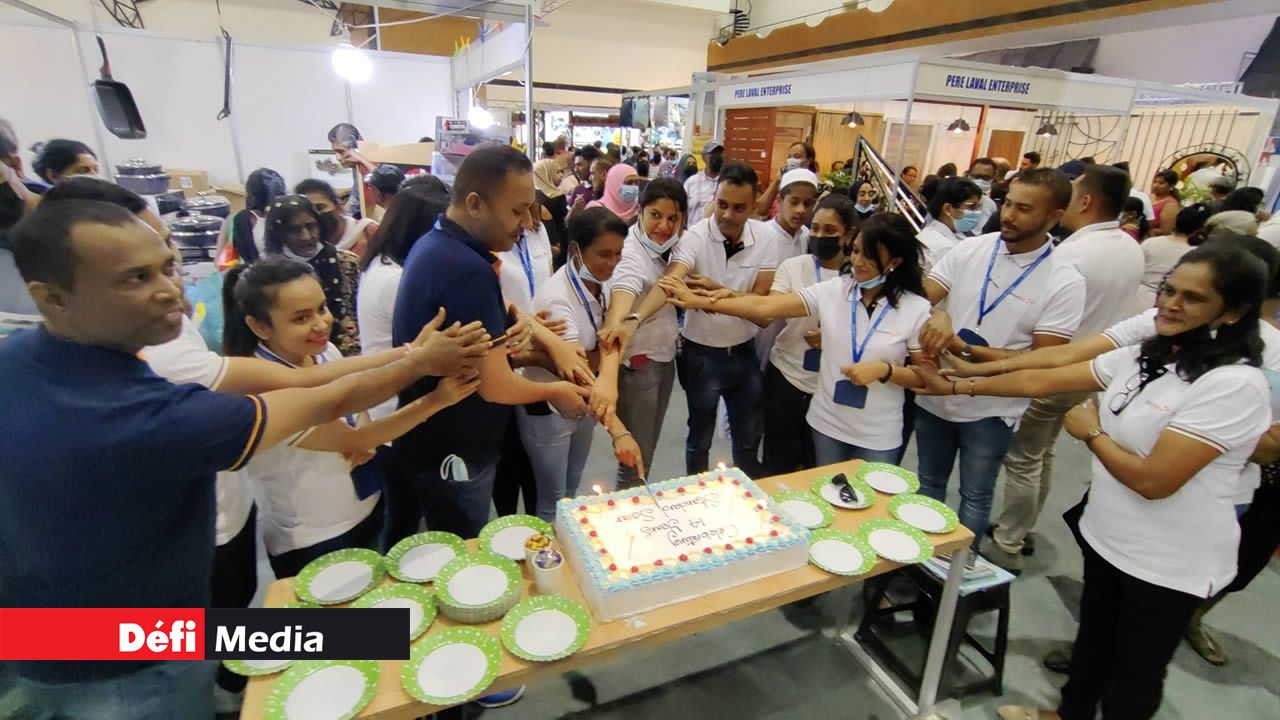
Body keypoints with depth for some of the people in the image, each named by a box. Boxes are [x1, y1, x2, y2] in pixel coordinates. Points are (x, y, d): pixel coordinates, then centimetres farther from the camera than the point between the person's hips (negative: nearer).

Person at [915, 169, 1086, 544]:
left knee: (974, 498, 14)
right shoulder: (969, 249, -5)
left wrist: (963, 348, -25)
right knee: (929, 484, 21)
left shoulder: (1065, 282, -13)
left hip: (991, 409, -3)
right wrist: (937, 316, -31)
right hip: (935, 395, 3)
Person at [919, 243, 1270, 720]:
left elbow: (1154, 480, -28)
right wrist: (955, 386, 3)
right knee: (1093, 639, 27)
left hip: (1169, 565, -7)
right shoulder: (1143, 357, -1)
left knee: (1135, 670, 16)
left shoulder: (1234, 384, -24)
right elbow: (1044, 381, 2)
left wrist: (1090, 432, -13)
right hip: (1106, 537, 7)